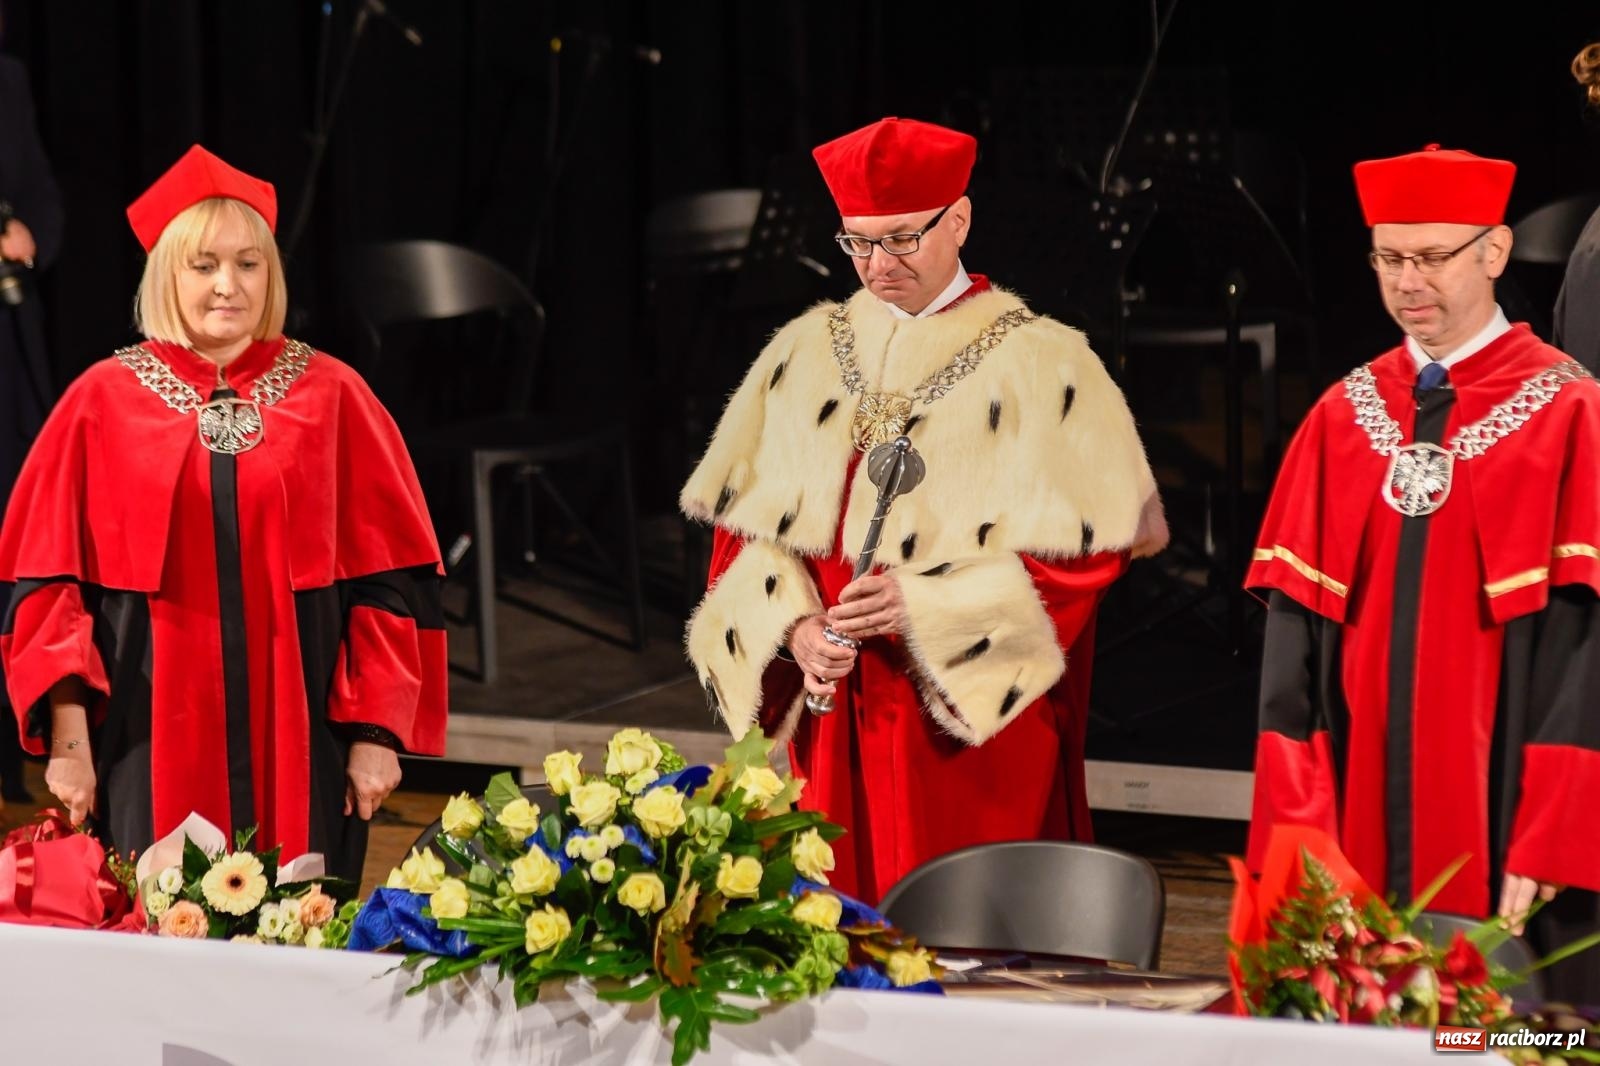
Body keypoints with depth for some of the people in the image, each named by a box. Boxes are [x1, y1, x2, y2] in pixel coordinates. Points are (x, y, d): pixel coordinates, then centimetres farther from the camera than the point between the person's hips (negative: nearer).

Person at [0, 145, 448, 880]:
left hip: (300, 745, 0)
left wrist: (377, 733, -3)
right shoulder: (102, 402, 2)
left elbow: (388, 578, 2)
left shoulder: (330, 397, 2)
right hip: (153, 746, 0)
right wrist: (68, 737, -7)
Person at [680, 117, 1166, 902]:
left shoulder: (1041, 364, -4)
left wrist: (924, 605, -17)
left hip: (978, 727, -4)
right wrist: (794, 625, -10)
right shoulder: (804, 352, 9)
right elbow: (744, 523, 9)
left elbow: (1087, 545, -8)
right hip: (835, 725, 4)